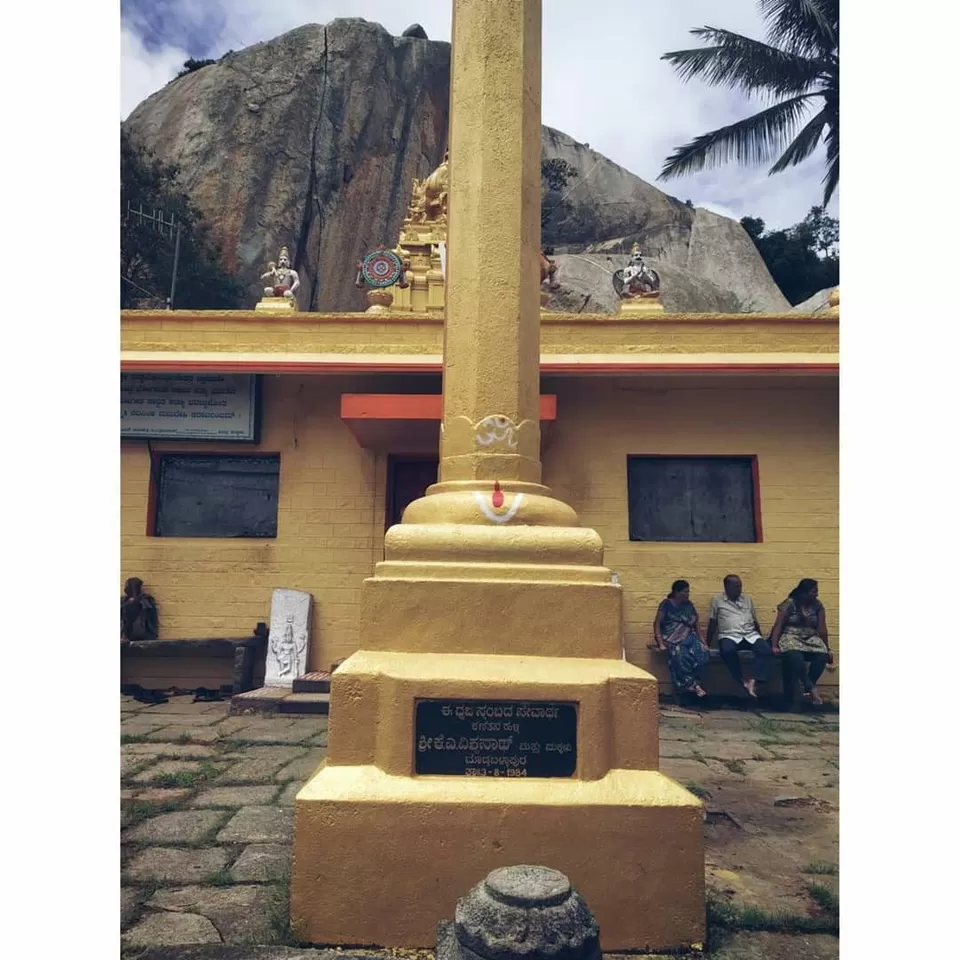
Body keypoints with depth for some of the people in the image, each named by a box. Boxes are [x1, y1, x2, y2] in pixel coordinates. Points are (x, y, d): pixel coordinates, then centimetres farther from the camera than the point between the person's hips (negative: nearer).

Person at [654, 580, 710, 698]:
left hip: (688, 637, 4)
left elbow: (696, 623, 16)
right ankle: (693, 684, -24)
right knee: (679, 654, -36)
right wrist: (661, 643, -16)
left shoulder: (688, 605, 15)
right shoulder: (666, 604, 0)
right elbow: (657, 624, -5)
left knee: (703, 652, -27)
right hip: (671, 638, -4)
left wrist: (701, 641, 2)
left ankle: (691, 684, -20)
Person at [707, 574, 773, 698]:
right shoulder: (717, 600, 7)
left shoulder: (747, 599, 17)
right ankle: (743, 682, -26)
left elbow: (755, 621, 23)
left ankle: (754, 681, -34)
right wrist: (708, 644, 5)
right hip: (729, 635, -3)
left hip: (750, 634, 3)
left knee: (766, 650, -28)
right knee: (727, 651, -38)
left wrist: (761, 639, 20)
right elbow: (713, 623, 8)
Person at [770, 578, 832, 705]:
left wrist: (828, 649, 11)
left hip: (811, 639, 4)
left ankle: (806, 689, -16)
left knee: (822, 656, -28)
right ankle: (812, 690, -28)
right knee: (795, 657, -37)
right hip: (791, 638, -4)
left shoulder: (818, 605, 7)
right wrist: (774, 646, -15)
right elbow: (778, 625, -7)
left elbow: (822, 629, 10)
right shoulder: (789, 603, -5)